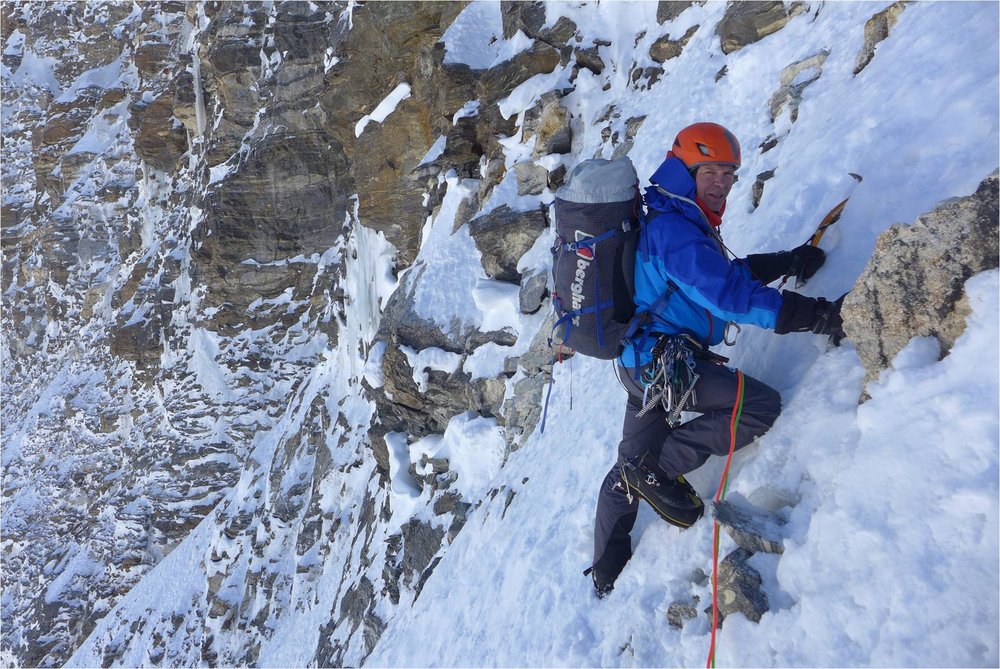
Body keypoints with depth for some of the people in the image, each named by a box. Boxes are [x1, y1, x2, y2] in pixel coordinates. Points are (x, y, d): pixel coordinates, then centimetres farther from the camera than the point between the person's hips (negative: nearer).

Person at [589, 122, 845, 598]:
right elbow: (730, 295, -28)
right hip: (663, 360, -11)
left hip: (639, 362, 11)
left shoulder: (675, 221, 16)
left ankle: (606, 572, 35)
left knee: (631, 467, 20)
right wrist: (819, 316, -28)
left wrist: (788, 262, 13)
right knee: (761, 406, -14)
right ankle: (659, 470, -7)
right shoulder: (674, 227, -18)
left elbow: (724, 272, 24)